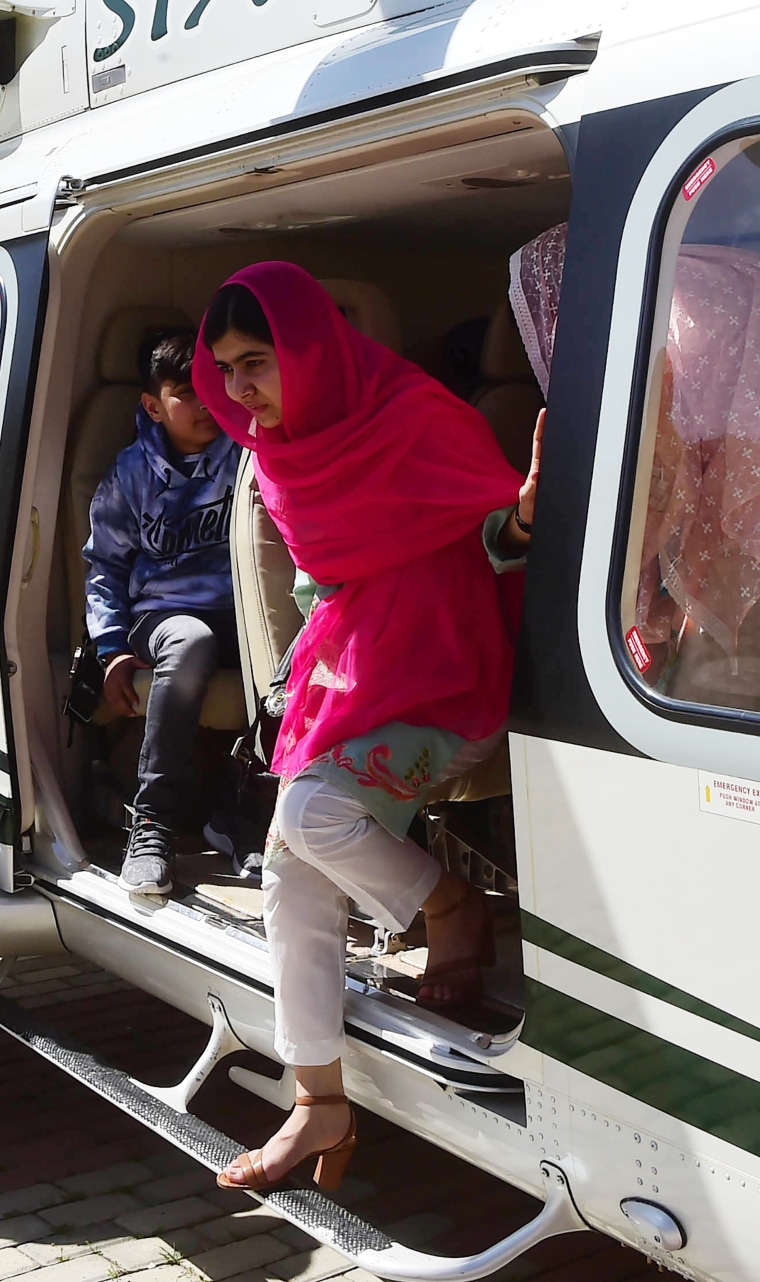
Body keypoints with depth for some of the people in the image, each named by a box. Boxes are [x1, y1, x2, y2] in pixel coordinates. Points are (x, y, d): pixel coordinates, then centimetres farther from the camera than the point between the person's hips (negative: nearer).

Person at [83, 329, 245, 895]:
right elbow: (105, 563, 16)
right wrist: (113, 648, 3)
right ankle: (152, 826, -38)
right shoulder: (132, 472, 11)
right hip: (163, 611, 0)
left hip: (241, 613, 0)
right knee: (191, 643, -39)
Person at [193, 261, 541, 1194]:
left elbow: (505, 525, -12)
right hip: (346, 679, 8)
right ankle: (321, 1109, 9)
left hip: (441, 687, -7)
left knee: (313, 811, -28)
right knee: (292, 880, -1)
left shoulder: (417, 419, -15)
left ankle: (457, 915, 1)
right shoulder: (286, 451, 8)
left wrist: (522, 515, -35)